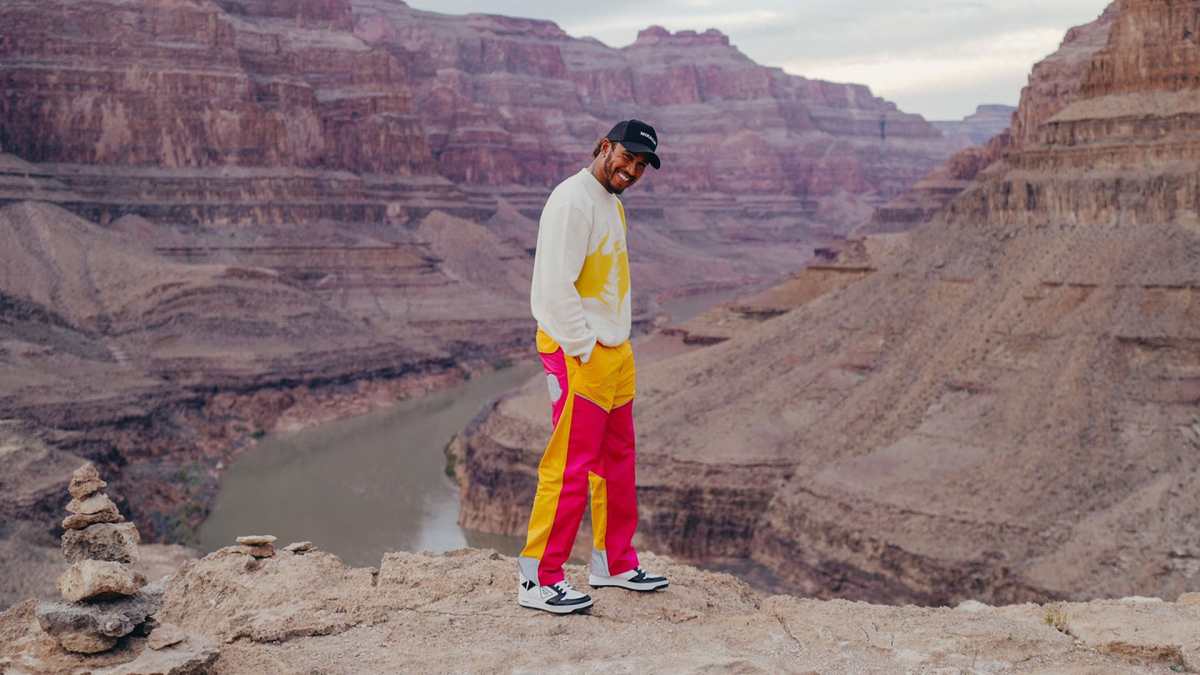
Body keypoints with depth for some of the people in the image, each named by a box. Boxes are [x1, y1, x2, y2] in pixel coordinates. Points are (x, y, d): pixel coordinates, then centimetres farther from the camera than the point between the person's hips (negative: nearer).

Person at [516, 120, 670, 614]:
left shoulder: (613, 205, 18)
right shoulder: (573, 200, -14)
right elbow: (556, 286, -21)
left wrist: (617, 344, 14)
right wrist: (585, 349, -18)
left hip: (616, 352, 10)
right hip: (577, 355, -10)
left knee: (617, 461, 16)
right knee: (569, 467, -7)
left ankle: (613, 563, 29)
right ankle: (538, 581, 0)